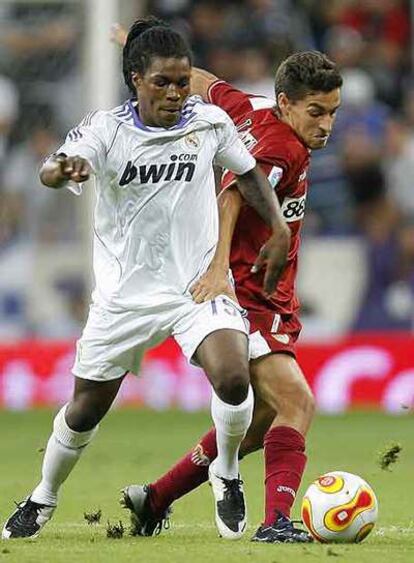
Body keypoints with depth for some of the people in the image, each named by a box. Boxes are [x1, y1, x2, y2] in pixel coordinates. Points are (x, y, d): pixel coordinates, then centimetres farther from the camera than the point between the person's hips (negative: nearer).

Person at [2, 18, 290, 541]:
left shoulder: (210, 122, -4)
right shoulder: (105, 129, -11)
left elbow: (248, 172, 14)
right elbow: (51, 171, -29)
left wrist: (279, 229, 3)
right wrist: (63, 169, -53)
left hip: (199, 282, 0)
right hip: (125, 291, 0)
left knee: (233, 379, -25)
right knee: (85, 409, 8)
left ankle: (227, 476, 3)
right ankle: (43, 498, 35)